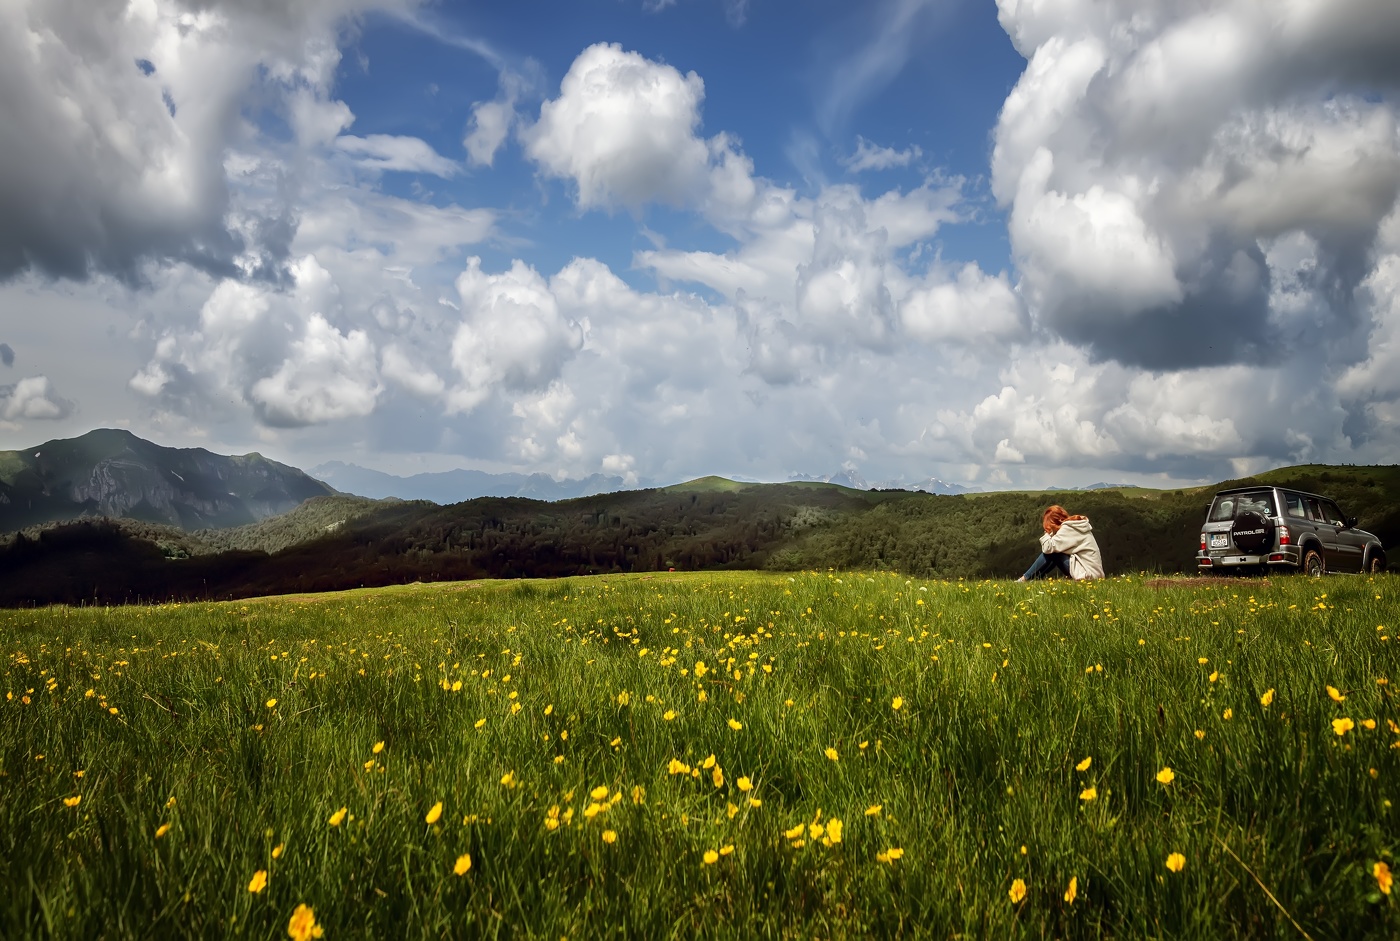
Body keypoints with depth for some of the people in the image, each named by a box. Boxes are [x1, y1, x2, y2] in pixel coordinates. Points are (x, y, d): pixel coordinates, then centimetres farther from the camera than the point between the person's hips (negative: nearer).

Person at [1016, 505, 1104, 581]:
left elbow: (1047, 547, -19)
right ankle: (1035, 578, 11)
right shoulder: (1076, 525, 14)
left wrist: (1048, 534, -4)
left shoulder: (1068, 528, -13)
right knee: (1054, 551, 14)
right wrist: (1051, 534, 3)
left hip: (1088, 574, -10)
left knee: (1051, 553, -6)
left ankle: (1025, 579, 1)